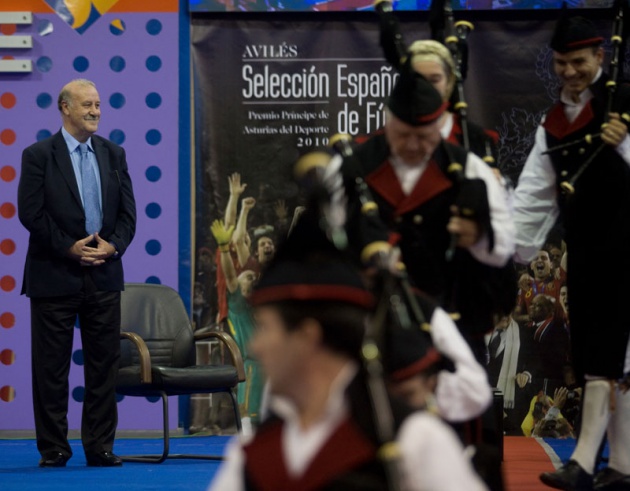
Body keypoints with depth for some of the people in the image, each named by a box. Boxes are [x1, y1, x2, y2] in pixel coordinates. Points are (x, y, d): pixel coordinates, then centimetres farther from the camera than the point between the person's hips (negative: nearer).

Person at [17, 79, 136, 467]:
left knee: (104, 363, 5)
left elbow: (127, 210, 9)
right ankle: (54, 448, 8)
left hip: (104, 274, 4)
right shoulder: (39, 155, -3)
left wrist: (114, 245, -8)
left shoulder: (114, 154, 11)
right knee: (52, 366, 1)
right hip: (55, 275, -4)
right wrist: (70, 247, -13)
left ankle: (100, 446, 11)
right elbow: (30, 213, -9)